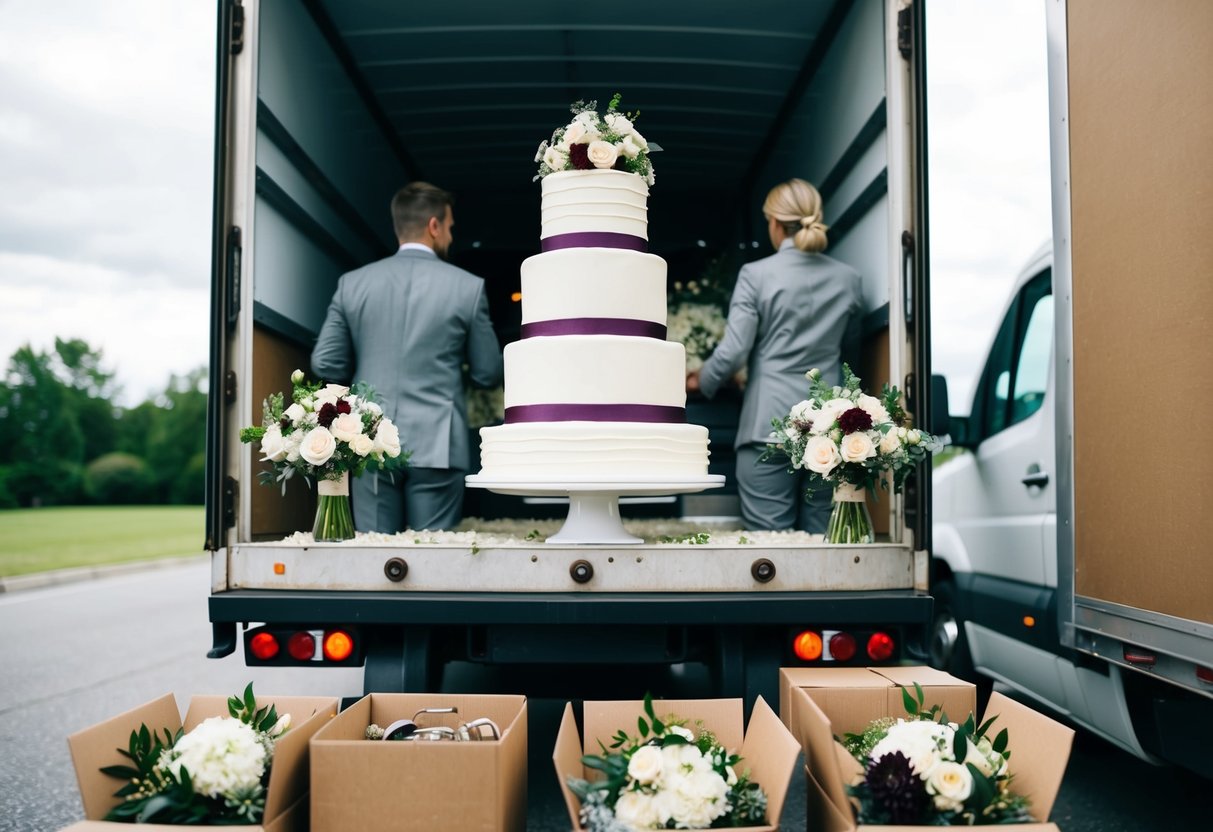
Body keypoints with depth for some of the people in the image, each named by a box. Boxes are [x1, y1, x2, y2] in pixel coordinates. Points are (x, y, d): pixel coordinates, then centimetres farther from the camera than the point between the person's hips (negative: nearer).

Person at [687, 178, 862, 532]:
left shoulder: (756, 274, -7)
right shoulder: (848, 279, 6)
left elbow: (733, 350, -10)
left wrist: (702, 380, 9)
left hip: (770, 422, -4)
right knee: (819, 536, 10)